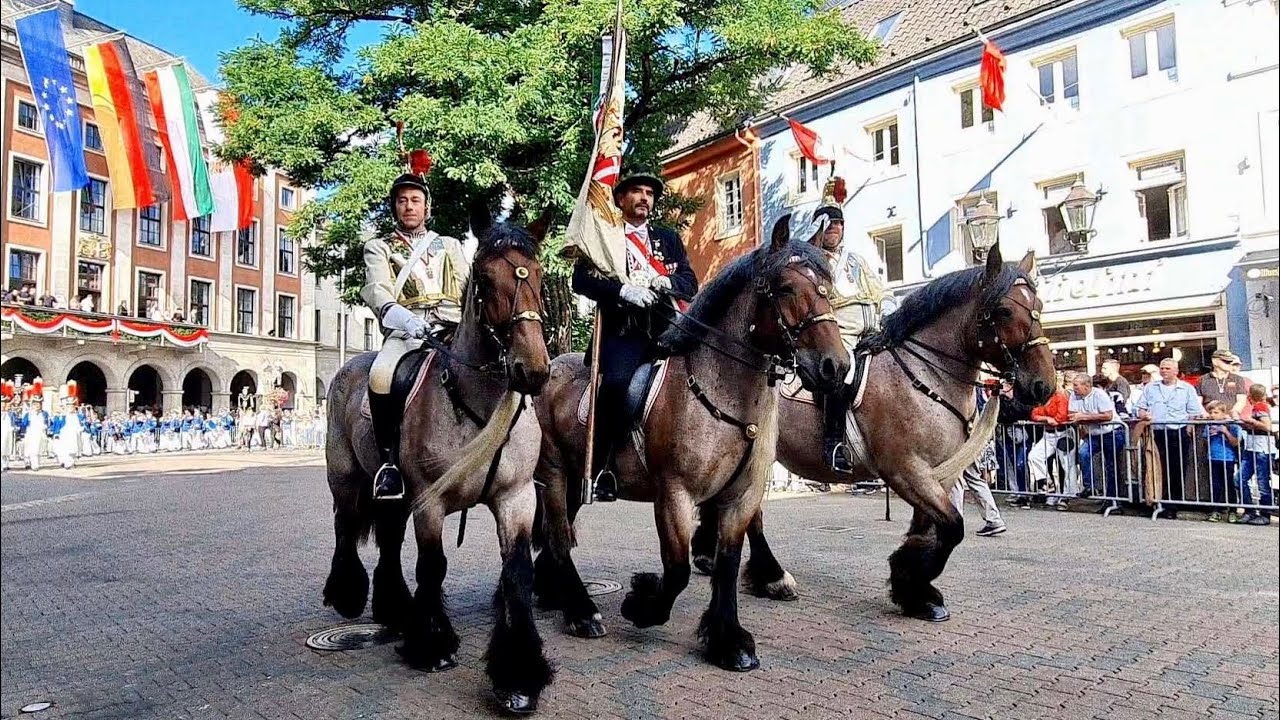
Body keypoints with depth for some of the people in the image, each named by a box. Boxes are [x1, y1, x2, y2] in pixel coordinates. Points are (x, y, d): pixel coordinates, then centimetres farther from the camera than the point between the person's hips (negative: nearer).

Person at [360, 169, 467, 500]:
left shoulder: (450, 245, 27)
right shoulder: (378, 247, 19)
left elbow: (468, 289, 16)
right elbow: (376, 288, -2)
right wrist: (398, 314, -25)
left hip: (451, 328, 2)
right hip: (405, 331, -2)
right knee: (380, 374, -35)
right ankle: (388, 460, -21)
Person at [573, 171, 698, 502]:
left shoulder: (669, 239, 26)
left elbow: (691, 283, 17)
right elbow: (581, 279, 1)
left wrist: (666, 282, -6)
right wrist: (623, 290, -14)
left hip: (666, 327, 4)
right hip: (623, 328, -4)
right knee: (617, 382, -30)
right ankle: (600, 469, -21)